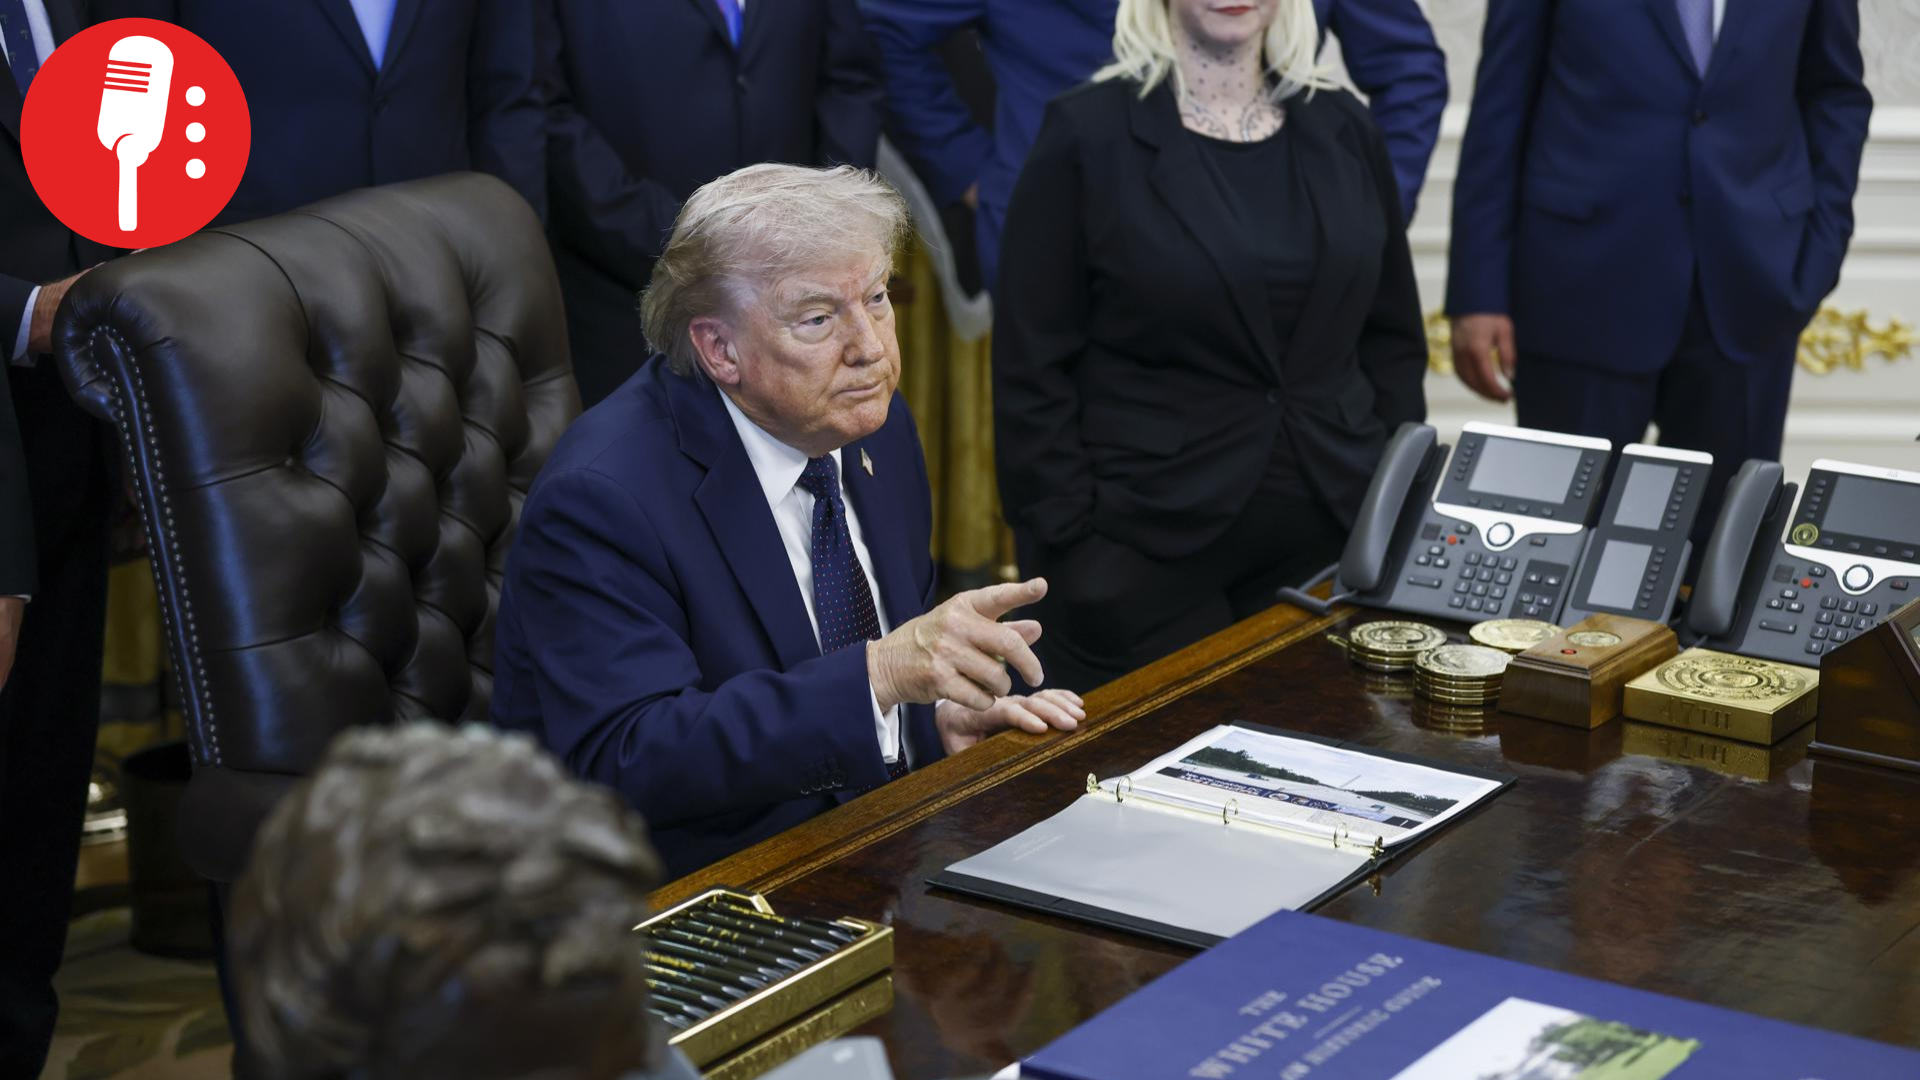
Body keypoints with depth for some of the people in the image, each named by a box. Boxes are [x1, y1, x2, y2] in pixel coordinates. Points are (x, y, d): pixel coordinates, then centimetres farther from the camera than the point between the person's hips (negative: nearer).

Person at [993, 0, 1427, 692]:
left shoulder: (1342, 130, 8)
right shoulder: (1089, 135, -5)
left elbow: (1393, 342, 13)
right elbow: (1033, 372, -6)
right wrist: (1070, 554, -11)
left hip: (1332, 544, 4)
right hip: (1148, 555, -4)